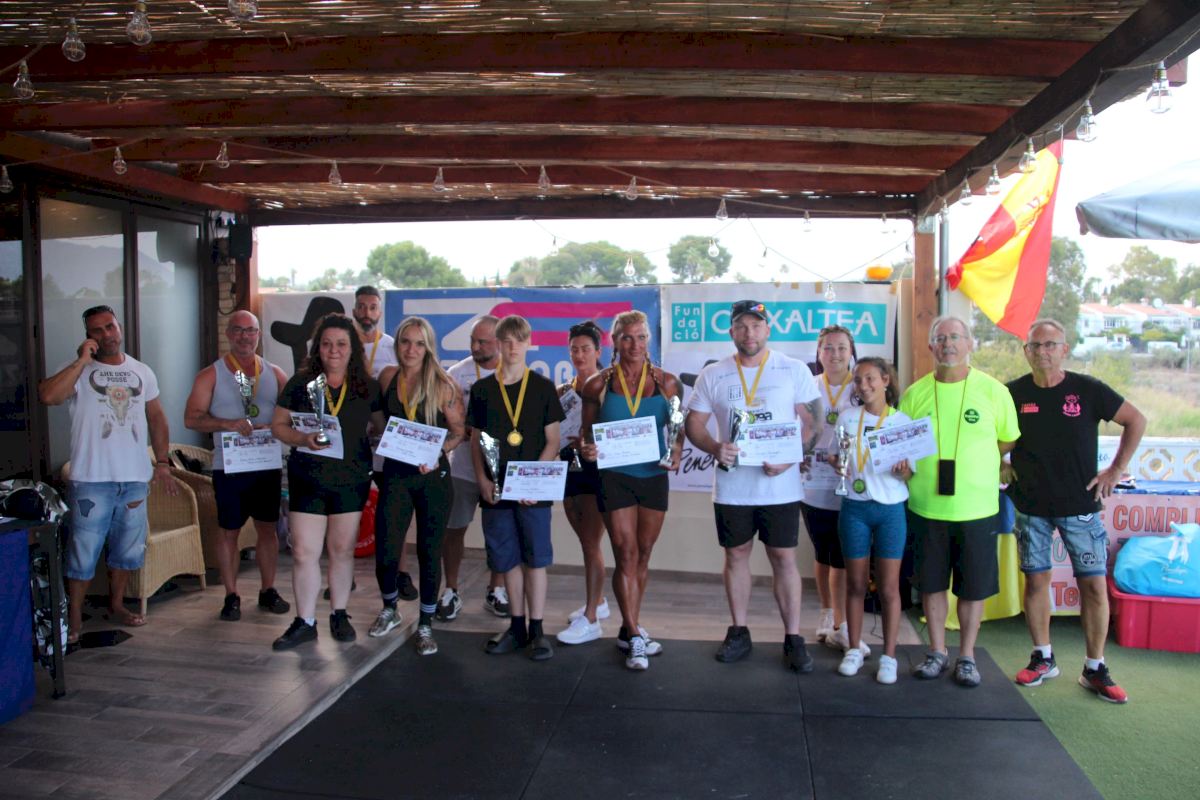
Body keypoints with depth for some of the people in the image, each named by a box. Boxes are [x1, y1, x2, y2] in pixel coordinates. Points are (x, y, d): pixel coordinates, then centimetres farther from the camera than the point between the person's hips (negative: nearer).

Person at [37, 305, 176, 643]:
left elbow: (156, 418, 16)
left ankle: (116, 605, 30)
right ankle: (74, 616, 13)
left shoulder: (142, 372, 11)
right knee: (84, 550, -1)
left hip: (136, 477, 4)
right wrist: (82, 361, -19)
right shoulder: (79, 371, -3)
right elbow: (47, 395, -23)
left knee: (127, 548, 14)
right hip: (92, 479, -4)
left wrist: (162, 462, 11)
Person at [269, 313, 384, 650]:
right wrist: (303, 439, -16)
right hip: (307, 479, -1)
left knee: (342, 549, 11)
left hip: (351, 479, 1)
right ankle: (305, 622, 14)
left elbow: (382, 426, 10)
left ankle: (339, 615, 26)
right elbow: (278, 425, 3)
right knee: (304, 553, 0)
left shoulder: (367, 387, 3)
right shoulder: (300, 383, 0)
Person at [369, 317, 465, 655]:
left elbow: (459, 431, -3)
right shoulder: (388, 377, 4)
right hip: (395, 474, 2)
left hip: (433, 476, -2)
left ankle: (425, 626, 23)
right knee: (385, 551, -1)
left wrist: (437, 454, -18)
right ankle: (389, 610, 28)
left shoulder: (442, 384, -6)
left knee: (430, 552, 5)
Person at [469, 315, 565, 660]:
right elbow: (476, 439, 9)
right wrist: (482, 479, -4)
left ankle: (536, 630, 10)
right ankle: (517, 627, 21)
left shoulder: (543, 387, 1)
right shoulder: (482, 389, 6)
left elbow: (552, 440, 0)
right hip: (496, 489, 2)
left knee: (536, 557, 1)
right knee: (508, 559, 9)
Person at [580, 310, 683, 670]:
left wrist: (676, 451, -12)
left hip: (654, 476, 2)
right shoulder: (597, 385, -1)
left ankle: (628, 629, 27)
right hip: (614, 476, -2)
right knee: (626, 556, -3)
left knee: (643, 555, 11)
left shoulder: (666, 383, 1)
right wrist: (586, 449, -15)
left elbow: (679, 429, 8)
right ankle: (635, 636, 6)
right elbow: (587, 431, 6)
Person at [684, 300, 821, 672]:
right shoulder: (713, 375, 3)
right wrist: (716, 448, -16)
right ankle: (738, 633, 26)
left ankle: (793, 639, 16)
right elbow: (694, 424, 4)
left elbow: (812, 424, -1)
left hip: (780, 485, -2)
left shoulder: (794, 370, -1)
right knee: (736, 555, 12)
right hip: (731, 486, 2)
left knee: (784, 558, 4)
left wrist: (789, 459, -16)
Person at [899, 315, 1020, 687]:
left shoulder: (992, 390, -2)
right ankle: (938, 652, 27)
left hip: (976, 507, -1)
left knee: (973, 586, 8)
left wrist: (975, 462, 2)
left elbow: (1008, 441, 8)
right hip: (926, 506, 1)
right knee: (931, 583, 11)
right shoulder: (916, 393, 2)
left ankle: (966, 656, 25)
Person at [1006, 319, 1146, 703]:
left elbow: (1136, 421, 4)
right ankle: (1043, 658, 23)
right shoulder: (1013, 393, -3)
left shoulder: (1088, 389, -6)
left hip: (1080, 505, -1)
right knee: (1036, 581, 7)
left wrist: (1115, 470, 2)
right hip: (1031, 507, 1)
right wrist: (999, 465, 0)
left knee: (1094, 585, 0)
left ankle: (1095, 669, 14)